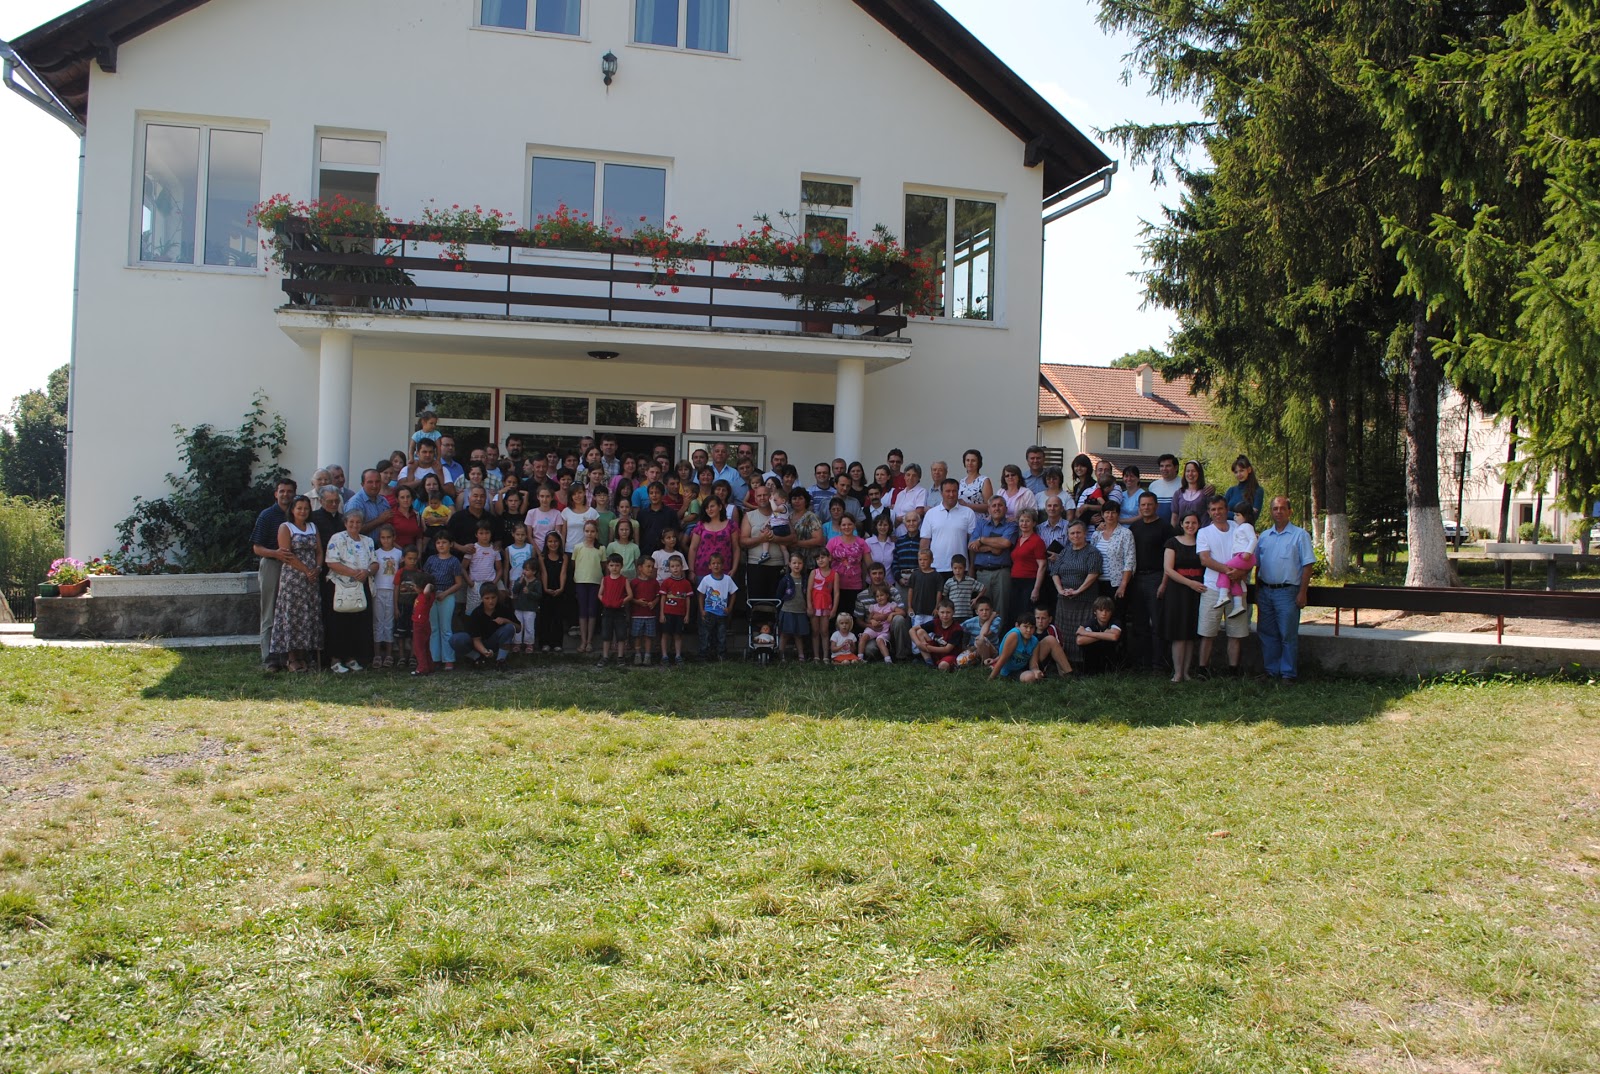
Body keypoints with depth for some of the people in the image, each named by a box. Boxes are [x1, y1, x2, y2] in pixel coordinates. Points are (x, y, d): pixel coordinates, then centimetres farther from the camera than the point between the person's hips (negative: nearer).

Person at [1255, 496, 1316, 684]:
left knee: (1288, 636, -3)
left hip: (1287, 592, -5)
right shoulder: (1264, 536, 14)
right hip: (1265, 591, 5)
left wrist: (1302, 593, -11)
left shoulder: (1300, 535, -1)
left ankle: (1288, 674, 3)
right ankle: (1272, 672, 17)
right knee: (1268, 634, 9)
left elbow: (1307, 565, -5)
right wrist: (1257, 591, 11)